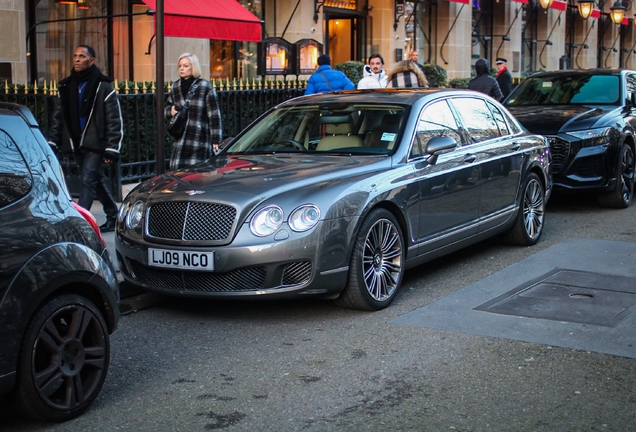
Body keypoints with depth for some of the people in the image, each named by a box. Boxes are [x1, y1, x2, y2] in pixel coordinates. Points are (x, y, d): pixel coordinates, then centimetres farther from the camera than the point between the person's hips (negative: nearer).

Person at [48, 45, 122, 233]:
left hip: (95, 144, -6)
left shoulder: (103, 86, -9)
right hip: (77, 144, 6)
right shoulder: (65, 87, 8)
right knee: (97, 181, 14)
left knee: (88, 181, -12)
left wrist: (112, 149, -14)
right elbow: (58, 118, 14)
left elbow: (115, 120, -10)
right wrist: (52, 143, 6)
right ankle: (113, 216, 26)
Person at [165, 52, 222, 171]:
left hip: (200, 141, -5)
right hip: (180, 141, 5)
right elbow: (166, 109, 26)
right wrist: (171, 111, 0)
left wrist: (216, 140, -8)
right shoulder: (175, 87, 14)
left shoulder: (205, 87, -1)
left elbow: (214, 115, -3)